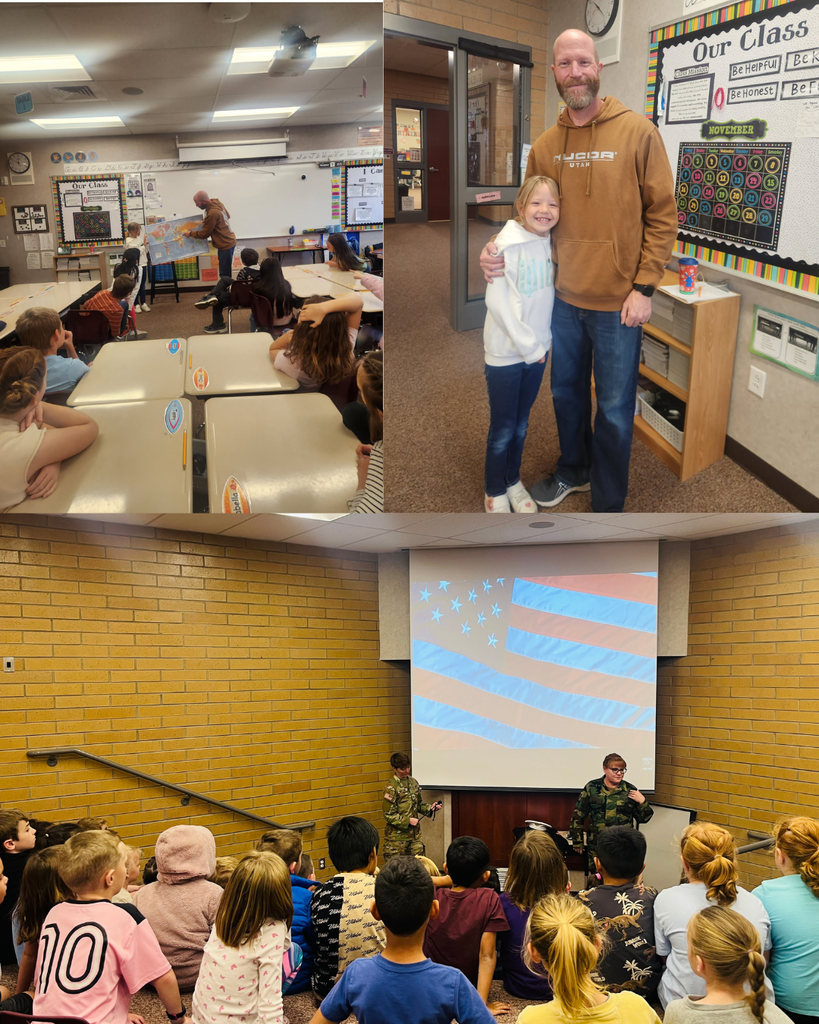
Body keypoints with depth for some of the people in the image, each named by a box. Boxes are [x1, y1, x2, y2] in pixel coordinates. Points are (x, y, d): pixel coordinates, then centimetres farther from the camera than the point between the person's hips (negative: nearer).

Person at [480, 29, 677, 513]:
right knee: (566, 392, 20)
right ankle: (573, 470, 44)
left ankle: (608, 504, 22)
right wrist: (499, 249, -8)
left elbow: (662, 214, -8)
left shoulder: (638, 132, -8)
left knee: (613, 408, 6)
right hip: (563, 297, 4)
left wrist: (644, 288, -13)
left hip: (618, 304, -4)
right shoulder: (546, 145, 4)